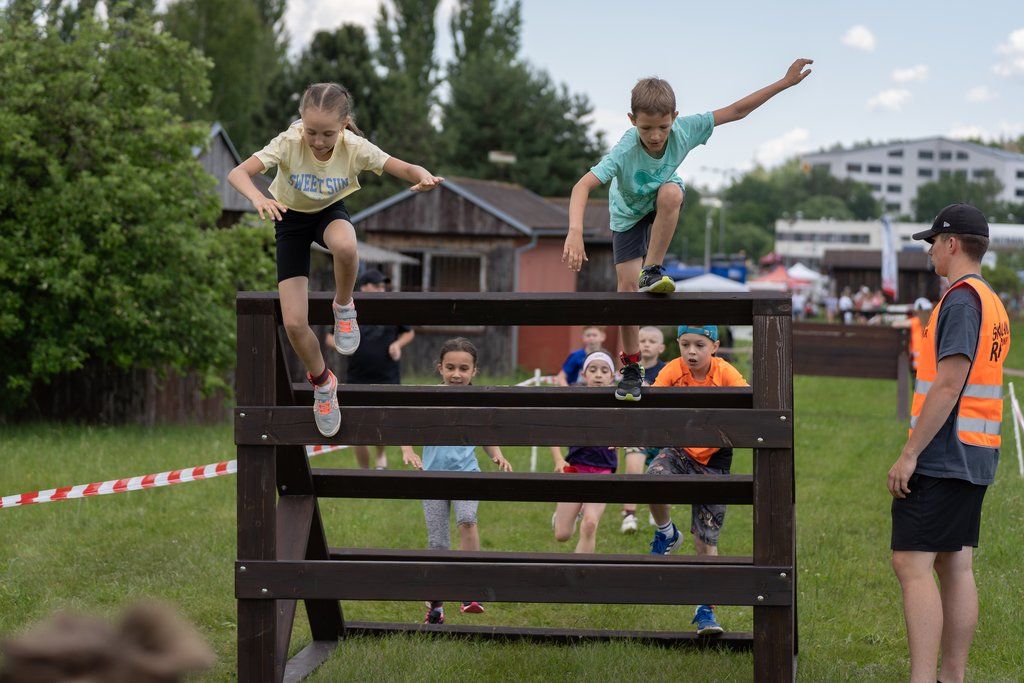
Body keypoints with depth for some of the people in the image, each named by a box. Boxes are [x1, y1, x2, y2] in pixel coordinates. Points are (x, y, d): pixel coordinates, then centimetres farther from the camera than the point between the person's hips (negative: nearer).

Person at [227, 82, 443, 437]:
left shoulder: (355, 147, -26)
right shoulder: (289, 143, -30)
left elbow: (407, 170, -25)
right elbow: (237, 173, -39)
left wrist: (424, 178, -49)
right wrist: (257, 197, -61)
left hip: (331, 212, 0)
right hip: (291, 218, 0)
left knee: (344, 246, -42)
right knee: (294, 324, -10)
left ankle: (344, 307, -9)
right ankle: (321, 381, 21)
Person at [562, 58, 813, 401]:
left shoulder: (685, 129, -31)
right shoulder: (624, 152, -40)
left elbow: (736, 111, -23)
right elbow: (583, 185, -48)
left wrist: (785, 83, -27)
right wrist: (575, 232, -64)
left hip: (663, 199, 2)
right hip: (629, 212, -2)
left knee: (671, 193, -35)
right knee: (626, 285, -9)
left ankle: (651, 272, -19)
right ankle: (631, 367, 7)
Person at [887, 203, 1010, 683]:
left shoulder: (962, 298, -13)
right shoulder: (992, 302, 17)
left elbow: (949, 383, -20)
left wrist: (910, 454, -19)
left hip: (942, 454, -10)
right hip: (975, 457, 10)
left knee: (912, 563, -12)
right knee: (956, 566, 10)